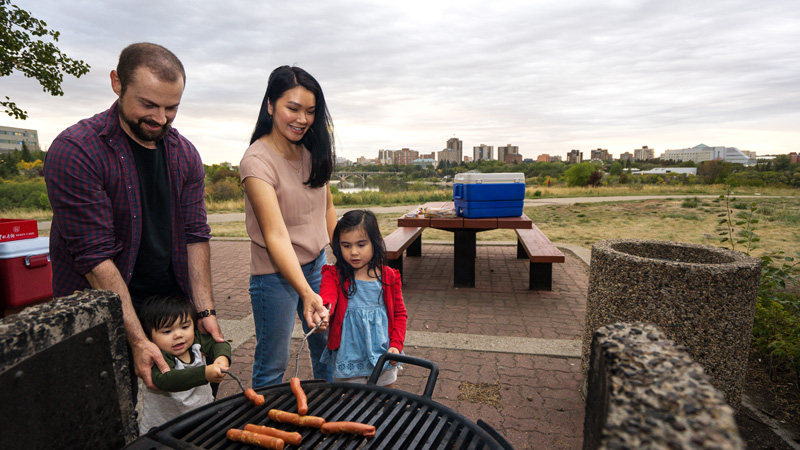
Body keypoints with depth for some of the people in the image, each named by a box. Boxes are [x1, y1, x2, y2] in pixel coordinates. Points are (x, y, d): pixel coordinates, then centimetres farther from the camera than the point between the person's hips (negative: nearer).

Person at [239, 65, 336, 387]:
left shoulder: (312, 151, 1)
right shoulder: (257, 161, -20)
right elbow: (276, 234, -29)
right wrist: (306, 293, -38)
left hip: (317, 264, 7)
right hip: (275, 274, -7)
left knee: (329, 351, 22)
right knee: (272, 366, 10)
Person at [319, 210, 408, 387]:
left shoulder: (388, 276, -2)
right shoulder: (334, 276, -8)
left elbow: (399, 313, 6)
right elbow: (327, 297, -28)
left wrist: (396, 345, -4)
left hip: (383, 359, 2)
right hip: (348, 361, -2)